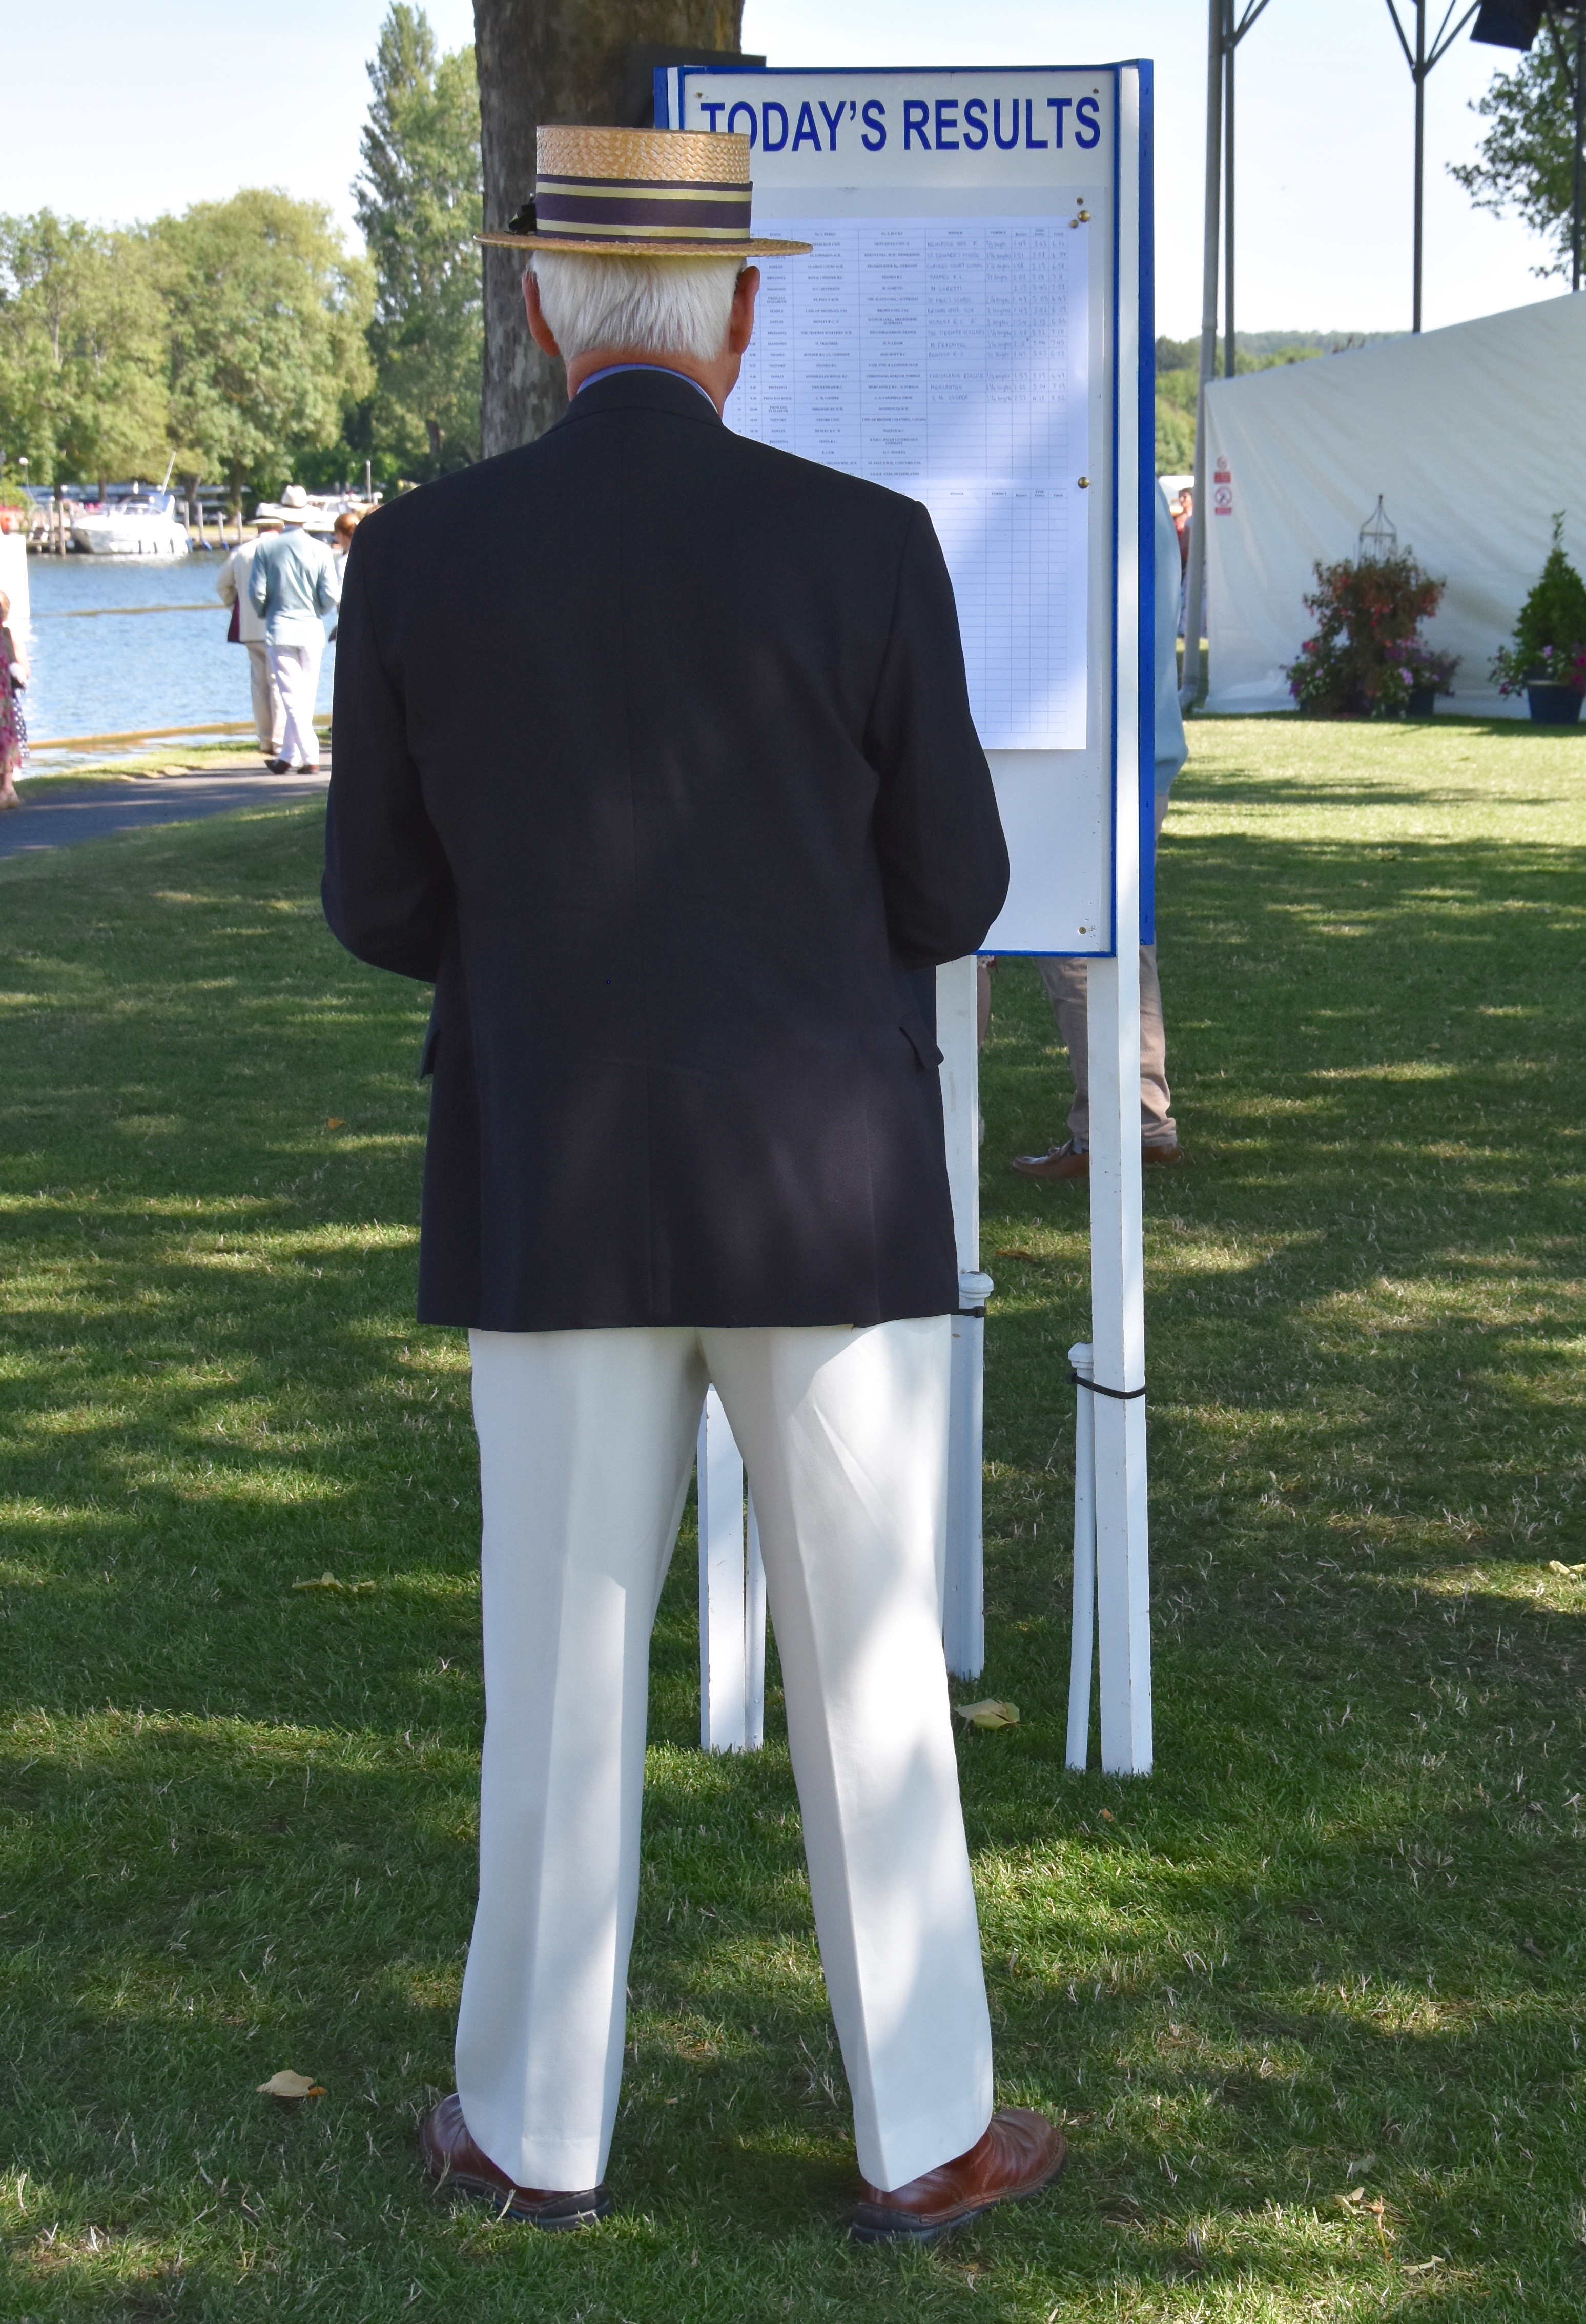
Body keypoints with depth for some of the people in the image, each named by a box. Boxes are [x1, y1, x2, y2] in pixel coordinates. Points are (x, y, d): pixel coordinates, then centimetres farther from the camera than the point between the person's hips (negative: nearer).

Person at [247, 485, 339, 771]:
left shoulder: (266, 549, -5)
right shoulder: (320, 550, -5)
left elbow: (257, 593, -6)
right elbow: (331, 596, -8)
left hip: (279, 630, -1)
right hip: (311, 631, 1)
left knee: (292, 697, -2)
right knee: (305, 699, 10)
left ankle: (310, 755, -10)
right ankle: (288, 757, 14)